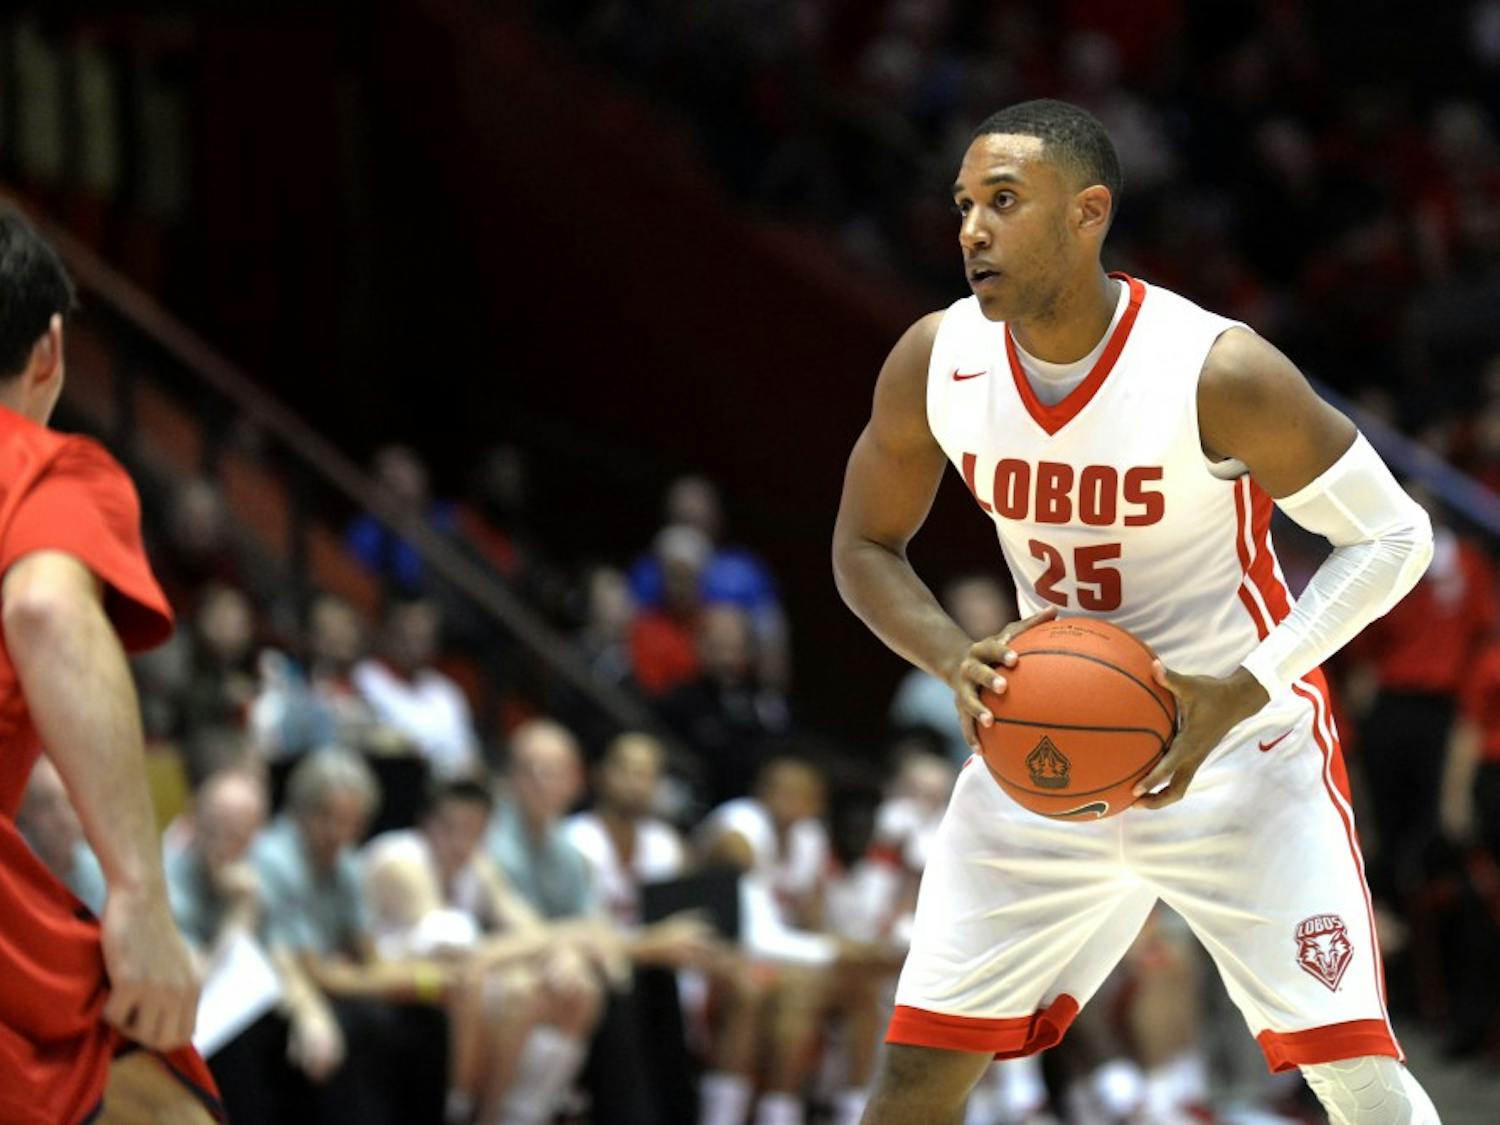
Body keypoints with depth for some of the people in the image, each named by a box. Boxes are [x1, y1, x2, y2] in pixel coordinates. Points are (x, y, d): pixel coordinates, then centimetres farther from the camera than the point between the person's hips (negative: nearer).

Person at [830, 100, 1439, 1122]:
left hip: (1236, 746, -4)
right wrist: (956, 661, -16)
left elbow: (1391, 535, -15)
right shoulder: (936, 362, -10)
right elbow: (865, 548, 5)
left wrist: (1244, 690, -26)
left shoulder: (1217, 373, -24)